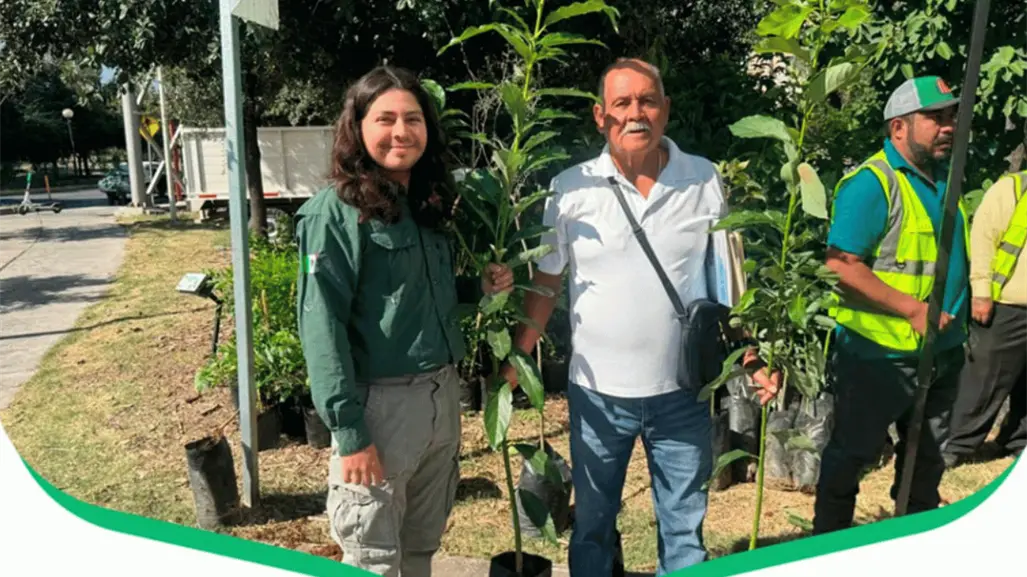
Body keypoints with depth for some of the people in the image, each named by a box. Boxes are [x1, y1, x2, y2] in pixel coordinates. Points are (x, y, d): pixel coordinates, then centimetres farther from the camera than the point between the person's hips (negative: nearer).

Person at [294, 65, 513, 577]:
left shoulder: (430, 204, 10)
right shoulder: (335, 211, -12)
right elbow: (320, 325, -16)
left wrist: (482, 286, 0)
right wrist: (348, 429, -19)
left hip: (444, 396, 7)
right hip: (381, 402, -7)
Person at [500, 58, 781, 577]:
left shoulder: (704, 181, -3)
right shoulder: (571, 189, -6)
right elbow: (546, 283, 1)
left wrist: (754, 353, -3)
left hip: (683, 391, 1)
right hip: (598, 391, 0)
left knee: (684, 526, 16)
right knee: (592, 523, 18)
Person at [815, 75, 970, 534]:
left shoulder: (945, 177, 9)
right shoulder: (870, 184, -17)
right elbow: (840, 268, -26)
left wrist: (956, 314, 10)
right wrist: (912, 309, -26)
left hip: (942, 351, 8)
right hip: (878, 356, -8)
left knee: (928, 457, 21)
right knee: (852, 454, 6)